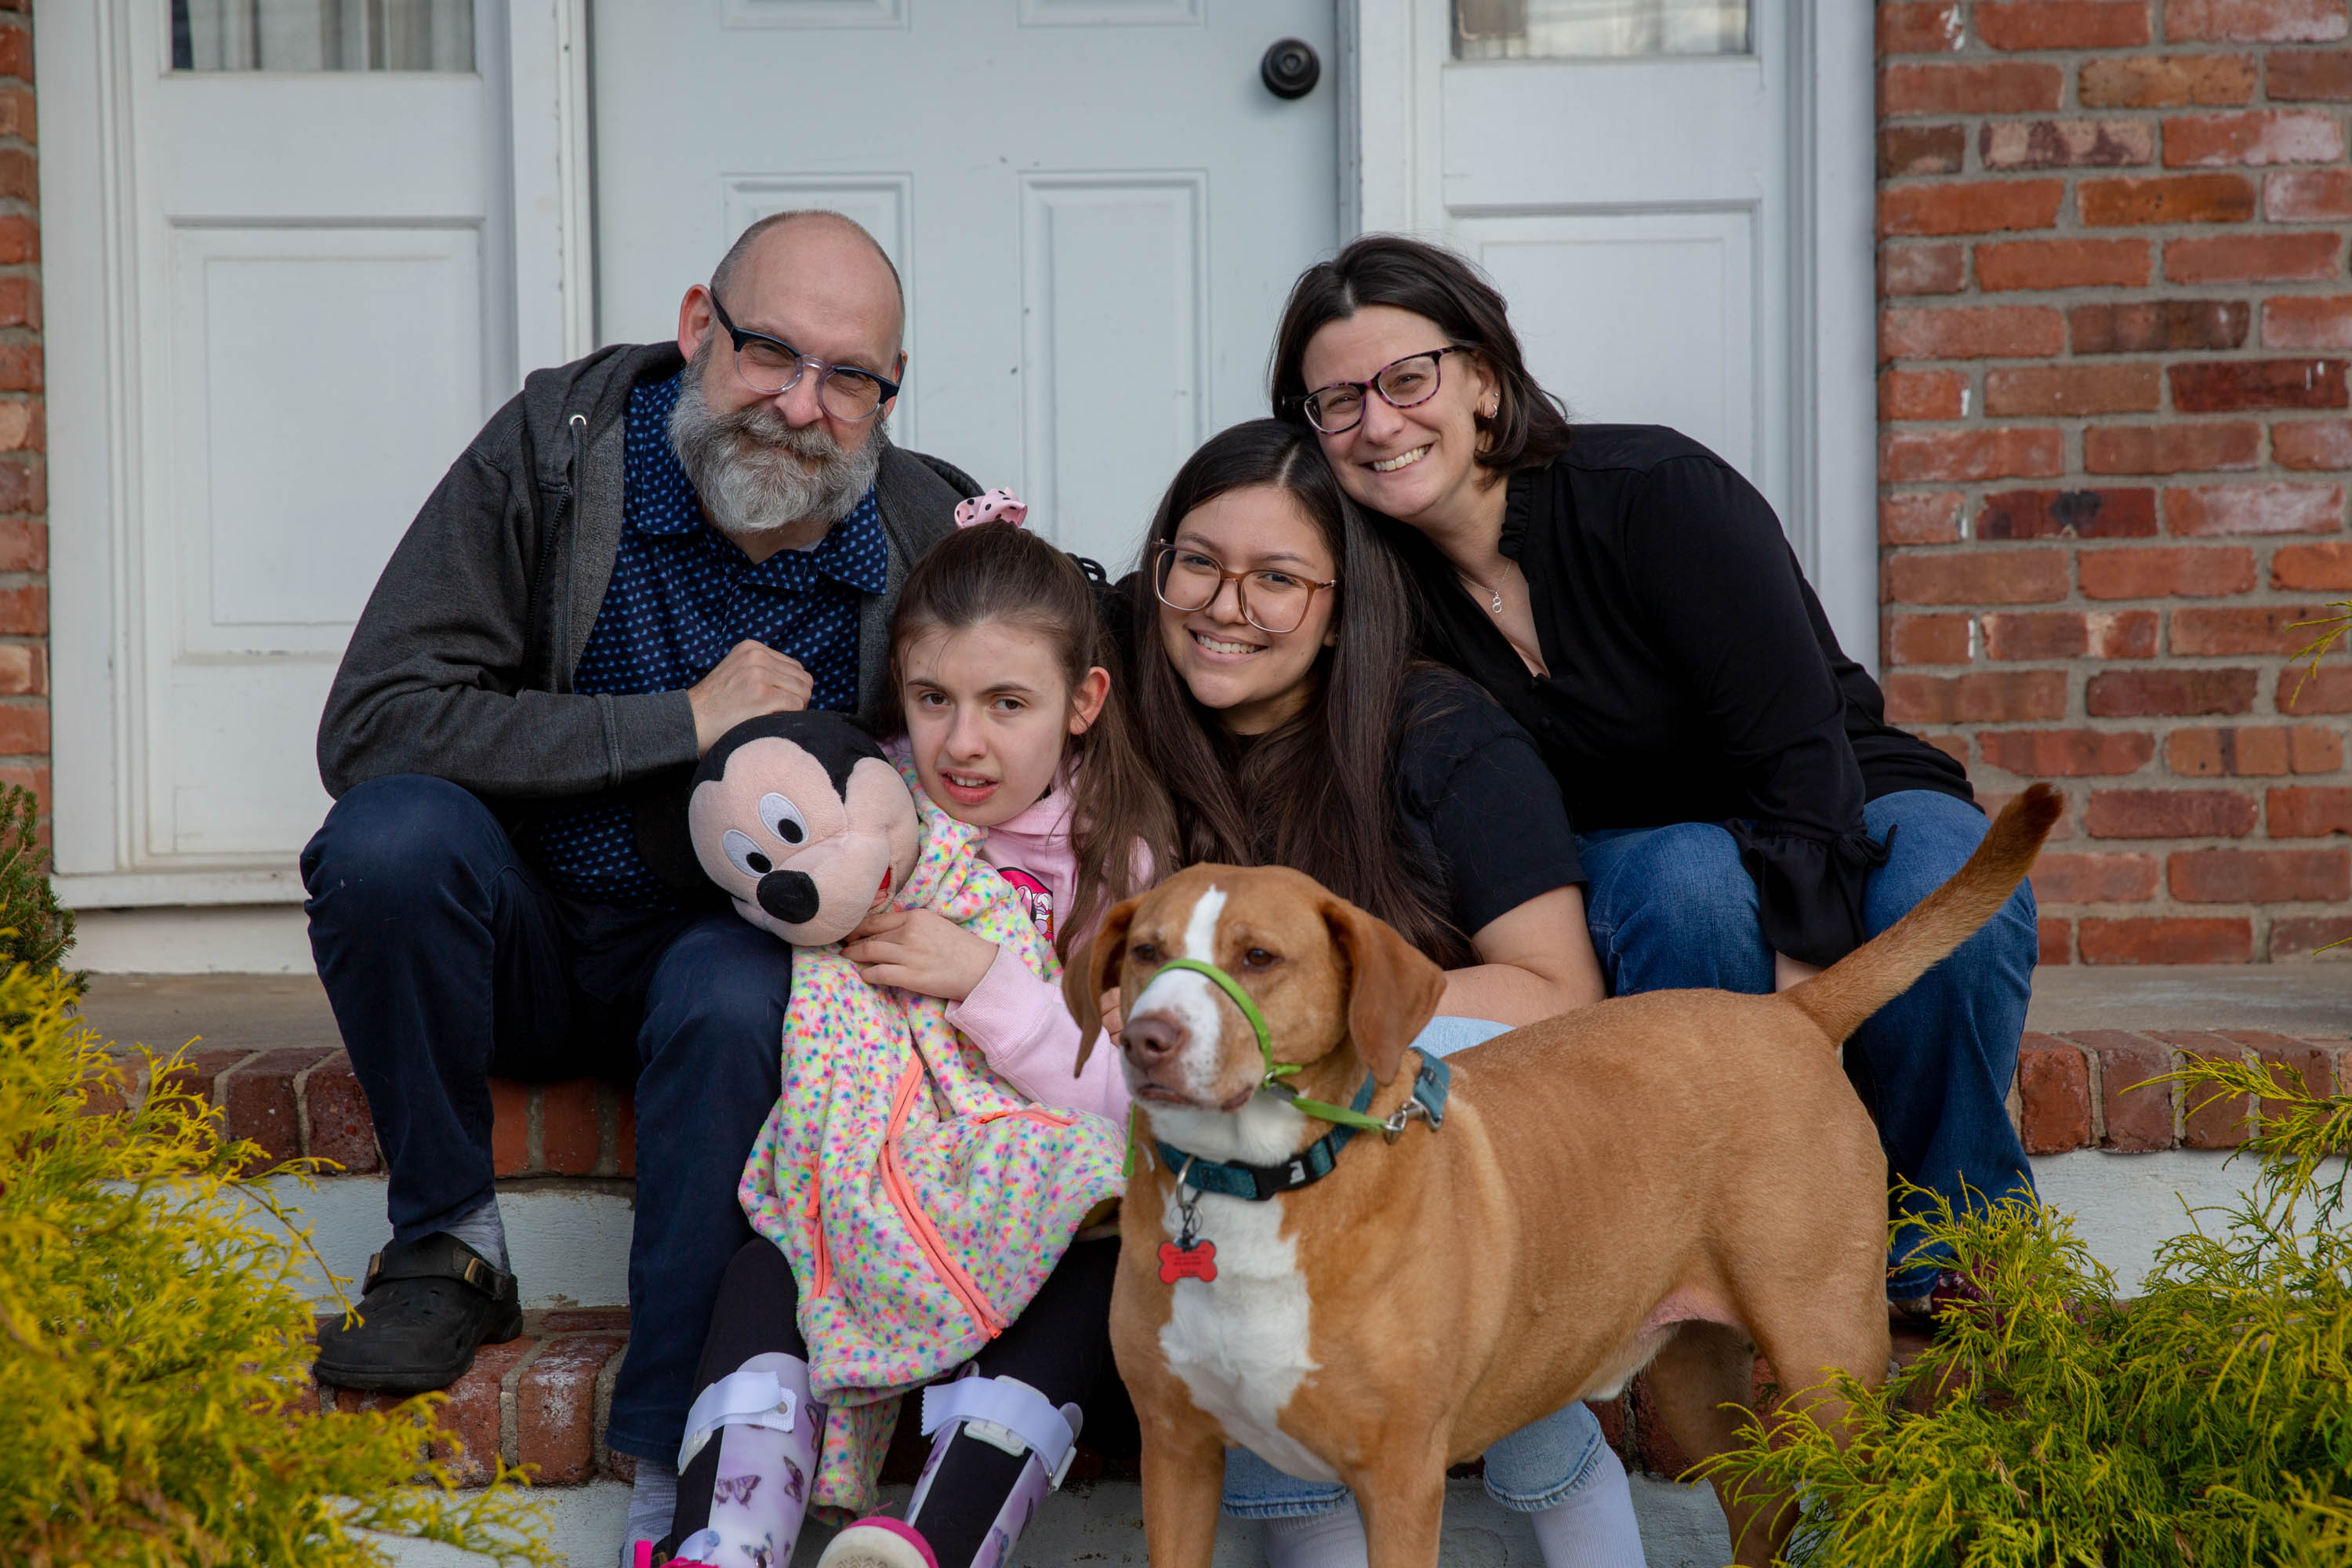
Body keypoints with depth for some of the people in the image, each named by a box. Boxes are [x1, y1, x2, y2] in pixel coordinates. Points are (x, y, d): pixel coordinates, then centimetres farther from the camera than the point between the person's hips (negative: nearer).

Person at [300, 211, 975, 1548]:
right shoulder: (554, 451, -12)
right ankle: (449, 1247, -9)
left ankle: (679, 1467, -27)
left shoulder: (931, 540, -7)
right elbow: (371, 724, -21)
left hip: (738, 947, 0)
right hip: (531, 944, 0)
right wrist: (684, 722, -23)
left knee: (736, 990, -34)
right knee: (393, 830, -30)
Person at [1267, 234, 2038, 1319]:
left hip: (1848, 810, -2)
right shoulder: (1378, 575, -9)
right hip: (1626, 853, 2)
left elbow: (1801, 752, -26)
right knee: (1692, 887, -36)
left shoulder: (1656, 493, -23)